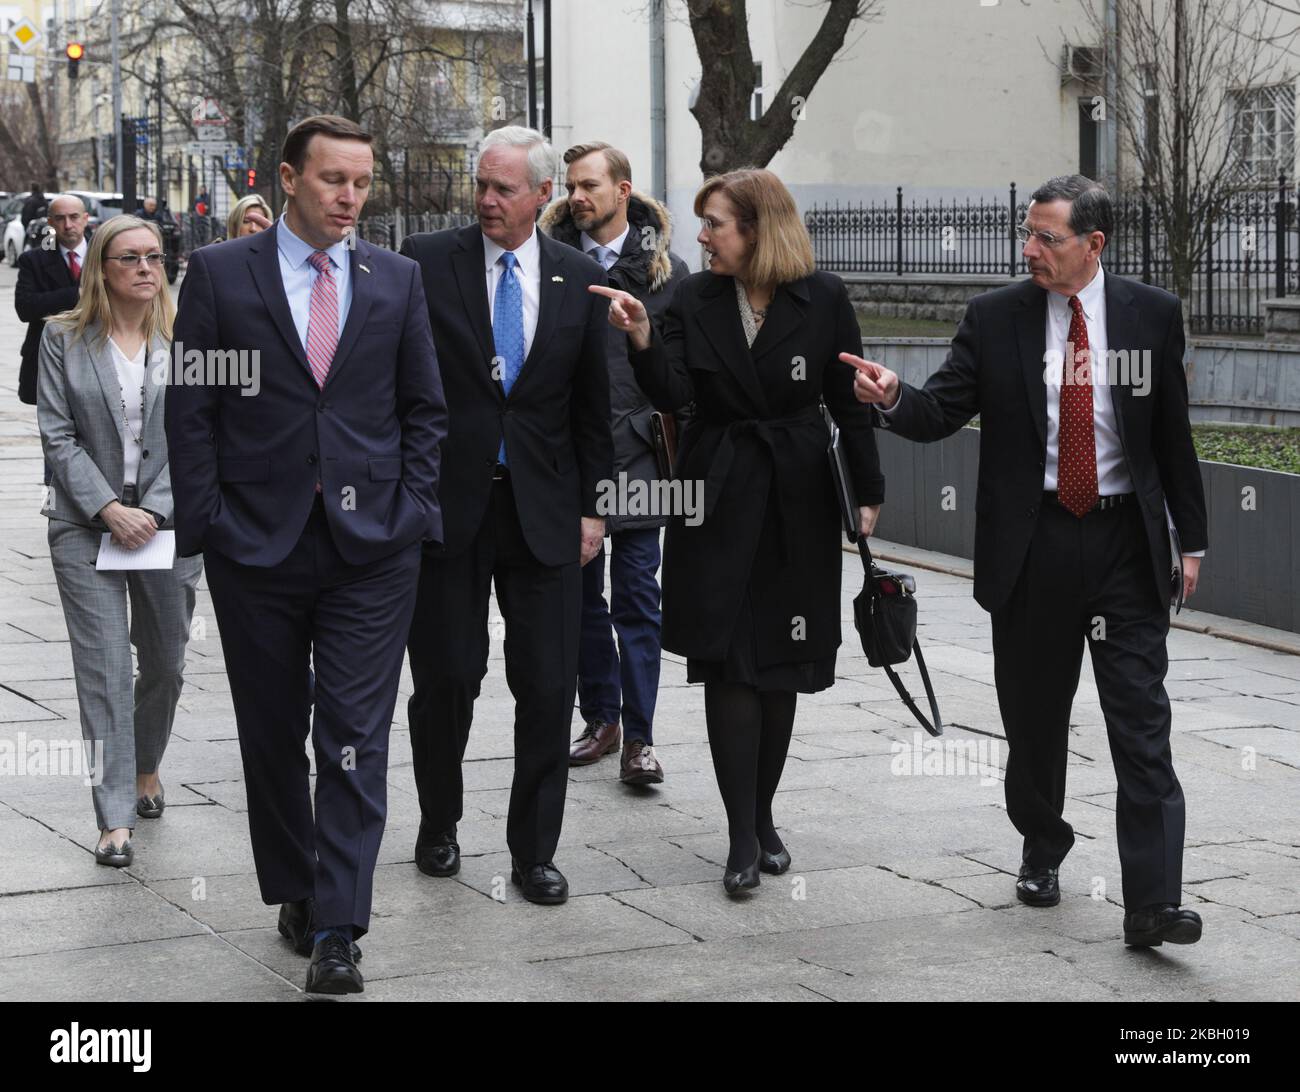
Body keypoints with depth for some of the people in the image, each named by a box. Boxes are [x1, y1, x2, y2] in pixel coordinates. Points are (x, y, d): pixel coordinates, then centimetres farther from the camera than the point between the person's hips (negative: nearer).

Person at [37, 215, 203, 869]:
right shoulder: (64, 339, 1)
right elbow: (57, 435, -3)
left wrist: (153, 512, -12)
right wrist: (110, 510, -13)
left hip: (167, 524, 2)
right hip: (87, 526, -2)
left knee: (165, 662, 12)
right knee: (105, 668, -6)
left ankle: (146, 767, 39)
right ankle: (115, 818, -4)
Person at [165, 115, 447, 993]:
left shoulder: (396, 279, 7)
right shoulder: (220, 274, 1)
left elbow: (425, 407, 11)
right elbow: (190, 410, 0)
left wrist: (410, 506, 0)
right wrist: (207, 519, -6)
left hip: (372, 547, 0)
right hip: (257, 547, 0)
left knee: (356, 740, -6)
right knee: (273, 735, 11)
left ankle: (337, 936, -6)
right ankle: (295, 893, 29)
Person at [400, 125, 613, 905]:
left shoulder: (582, 279, 5)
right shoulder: (425, 262, -1)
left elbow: (592, 407, 10)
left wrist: (592, 507, 6)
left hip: (543, 510, 2)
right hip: (446, 503, -1)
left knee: (549, 688, 2)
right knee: (446, 679, 7)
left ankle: (535, 850, 14)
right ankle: (439, 826, 28)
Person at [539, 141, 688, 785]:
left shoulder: (663, 269, 2)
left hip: (635, 459, -2)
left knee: (636, 600, -1)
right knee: (580, 595, 10)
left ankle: (639, 736, 3)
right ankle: (600, 719, 22)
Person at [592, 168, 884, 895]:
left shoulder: (824, 300, -3)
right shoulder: (695, 299, 1)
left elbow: (849, 403, 1)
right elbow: (673, 393, -8)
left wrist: (869, 493, 1)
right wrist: (643, 340, -26)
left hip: (797, 501, 0)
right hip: (719, 500, 0)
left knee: (781, 665, 8)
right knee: (729, 665, -5)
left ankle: (763, 818, 22)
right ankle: (743, 837, -2)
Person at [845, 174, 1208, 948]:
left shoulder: (1152, 315, 1)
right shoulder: (996, 319, 1)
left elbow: (1174, 434, 6)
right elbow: (942, 412, -2)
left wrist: (1192, 537, 6)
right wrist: (893, 397, -24)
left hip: (1126, 540, -1)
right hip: (1032, 543, 1)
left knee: (1142, 722, -6)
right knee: (1035, 716, 12)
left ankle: (1153, 902, -6)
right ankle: (1043, 854, 34)